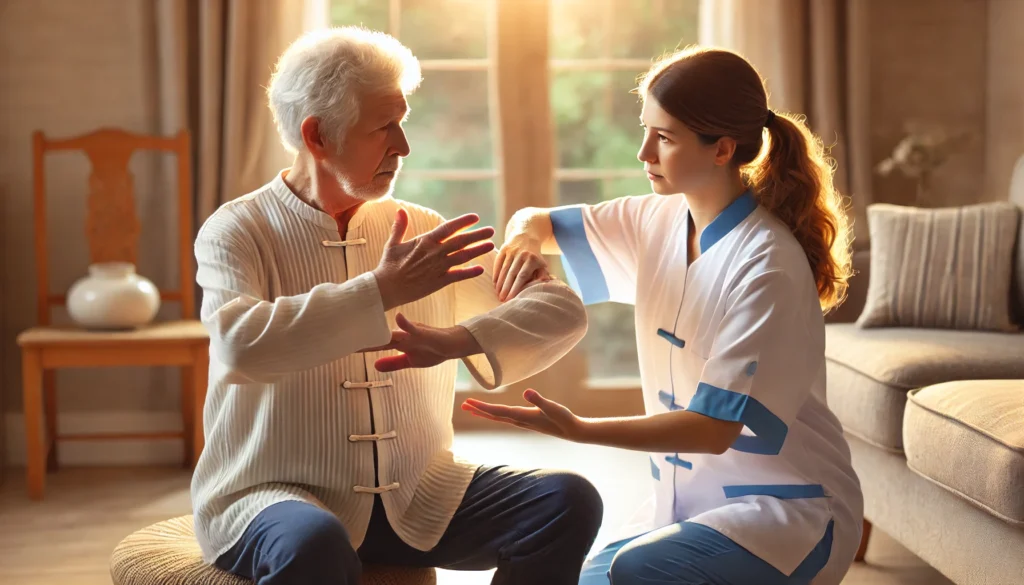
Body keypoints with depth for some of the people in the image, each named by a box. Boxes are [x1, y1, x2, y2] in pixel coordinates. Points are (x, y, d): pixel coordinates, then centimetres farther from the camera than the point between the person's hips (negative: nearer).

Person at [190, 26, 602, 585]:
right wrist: (382, 290, -25)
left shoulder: (423, 231, 6)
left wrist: (457, 340, -18)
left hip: (417, 498, 5)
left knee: (567, 501, -16)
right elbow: (240, 347, -26)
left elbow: (563, 310, 0)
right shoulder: (237, 230, -5)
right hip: (274, 496, -4)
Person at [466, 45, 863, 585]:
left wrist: (577, 429, -29)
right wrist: (525, 237, -10)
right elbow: (537, 220, 15)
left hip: (789, 505, -6)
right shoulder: (657, 223, 2)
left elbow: (715, 428, -22)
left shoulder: (767, 265, -20)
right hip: (687, 496, 6)